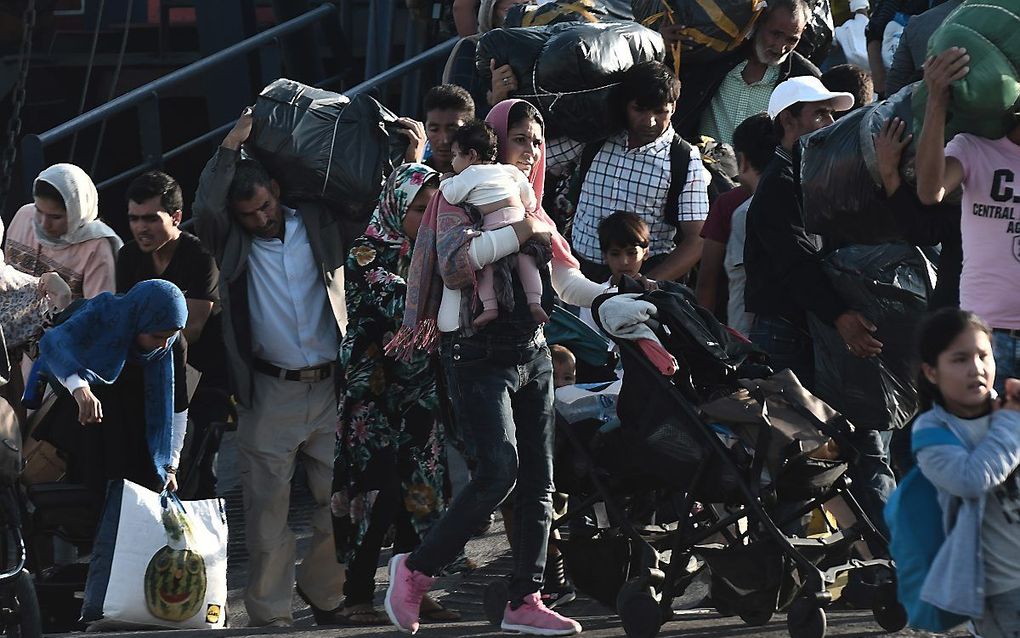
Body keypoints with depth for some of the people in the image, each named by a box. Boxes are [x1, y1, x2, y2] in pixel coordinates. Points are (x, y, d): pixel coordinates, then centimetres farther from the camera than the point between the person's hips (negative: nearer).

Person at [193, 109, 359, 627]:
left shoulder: (320, 224, 7)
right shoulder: (233, 244, 2)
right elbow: (205, 207, -15)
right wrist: (232, 145, -13)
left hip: (331, 388, 2)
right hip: (269, 394, -2)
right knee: (267, 507, 0)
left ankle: (320, 589, 24)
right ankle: (269, 614, 7)